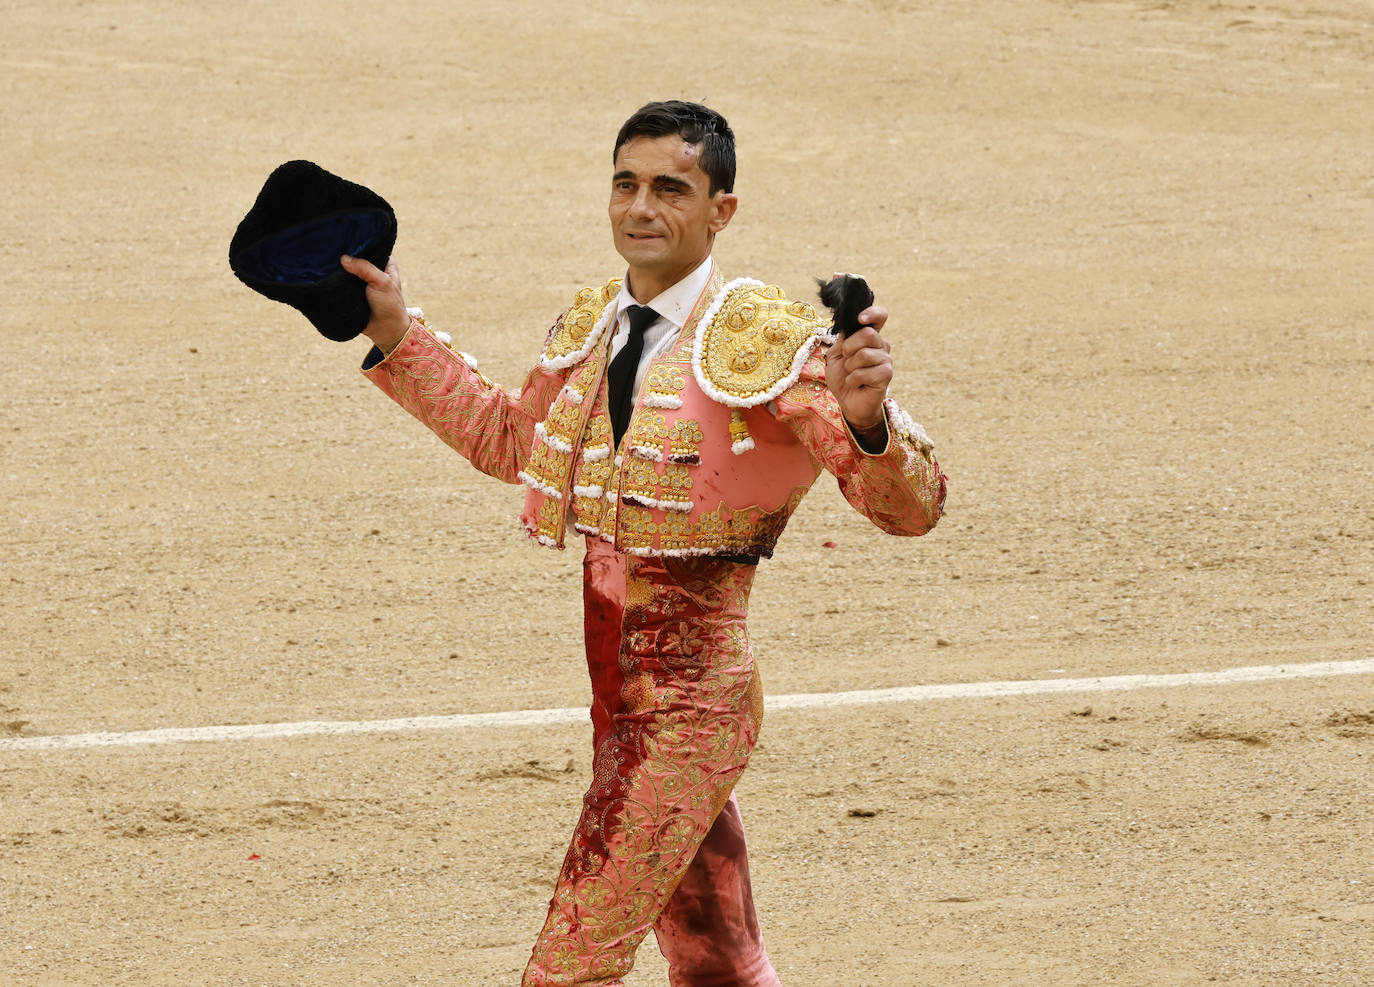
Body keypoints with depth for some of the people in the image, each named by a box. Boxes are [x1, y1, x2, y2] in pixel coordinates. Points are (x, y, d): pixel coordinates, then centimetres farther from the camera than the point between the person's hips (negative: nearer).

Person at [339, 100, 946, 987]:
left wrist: (864, 418, -40)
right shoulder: (593, 329, 7)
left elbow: (910, 506, -20)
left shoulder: (768, 345, -15)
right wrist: (398, 336, 23)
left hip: (689, 701, -8)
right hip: (622, 699, 8)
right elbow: (508, 440, 26)